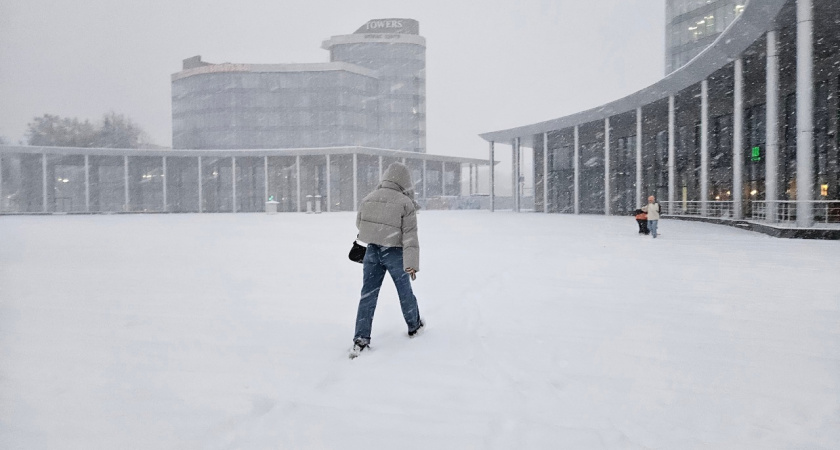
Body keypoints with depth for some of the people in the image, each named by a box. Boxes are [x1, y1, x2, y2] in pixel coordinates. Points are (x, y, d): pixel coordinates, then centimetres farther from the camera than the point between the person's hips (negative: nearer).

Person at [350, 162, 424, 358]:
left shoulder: (368, 199, -1)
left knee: (368, 295, 6)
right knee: (405, 291, 16)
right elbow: (410, 236, -16)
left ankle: (361, 339, 1)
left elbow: (359, 224, 13)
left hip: (372, 252, 3)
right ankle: (414, 326, 36)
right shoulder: (406, 203, -13)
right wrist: (412, 264, -16)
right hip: (395, 253, -3)